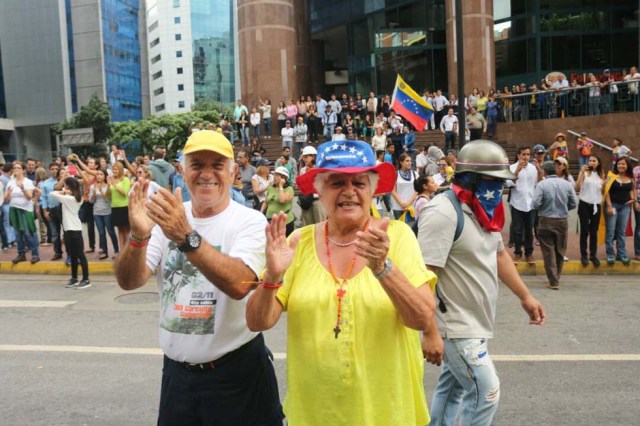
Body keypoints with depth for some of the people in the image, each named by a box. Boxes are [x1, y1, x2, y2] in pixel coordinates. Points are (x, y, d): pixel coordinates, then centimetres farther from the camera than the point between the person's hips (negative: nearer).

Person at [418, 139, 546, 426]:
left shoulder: (482, 210, 9)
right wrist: (430, 333, -26)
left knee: (453, 387, 18)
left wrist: (525, 296, 22)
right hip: (455, 325, -9)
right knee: (485, 392, -2)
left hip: (472, 323, 9)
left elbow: (499, 254, 22)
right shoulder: (443, 213, -22)